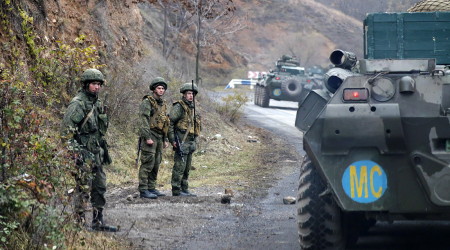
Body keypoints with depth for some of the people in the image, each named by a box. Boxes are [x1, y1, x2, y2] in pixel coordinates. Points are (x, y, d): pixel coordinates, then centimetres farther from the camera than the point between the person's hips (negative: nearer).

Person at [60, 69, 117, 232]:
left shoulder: (98, 103, 15)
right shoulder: (77, 104, -13)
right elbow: (66, 130, -18)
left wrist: (104, 150, 21)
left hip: (96, 153, 9)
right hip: (83, 154, -9)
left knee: (100, 187, 11)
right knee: (83, 189, -7)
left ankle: (98, 221, 18)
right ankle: (79, 223, -2)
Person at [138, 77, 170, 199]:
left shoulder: (163, 104, 19)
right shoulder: (147, 102, -8)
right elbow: (143, 121, -16)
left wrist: (165, 140, 21)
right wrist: (147, 138, -22)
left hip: (159, 138, 8)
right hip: (150, 136, -8)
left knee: (156, 164, 10)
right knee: (147, 164, -10)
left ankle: (152, 188, 16)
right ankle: (143, 190, -10)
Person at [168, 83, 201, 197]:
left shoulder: (191, 108, 17)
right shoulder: (179, 107, -10)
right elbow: (169, 123, -14)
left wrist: (195, 142, 19)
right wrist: (172, 140, -19)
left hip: (189, 143, 9)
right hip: (181, 142, -9)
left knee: (187, 168, 11)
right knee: (179, 166, -8)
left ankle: (184, 189, 16)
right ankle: (176, 191, -6)